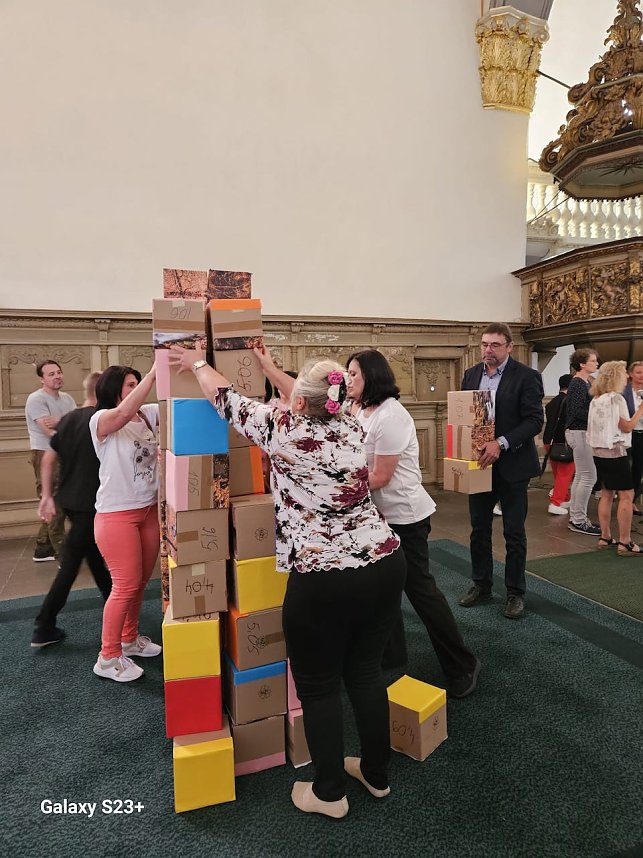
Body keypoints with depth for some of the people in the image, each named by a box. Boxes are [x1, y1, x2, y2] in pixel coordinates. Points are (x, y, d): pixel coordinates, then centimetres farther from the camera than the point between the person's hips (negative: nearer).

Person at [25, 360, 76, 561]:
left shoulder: (67, 398, 12)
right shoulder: (36, 399, -10)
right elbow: (50, 431, -19)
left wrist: (59, 421, -19)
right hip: (45, 455, -7)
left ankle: (43, 549, 25)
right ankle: (63, 555, -2)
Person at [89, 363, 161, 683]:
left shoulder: (148, 414, 4)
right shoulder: (100, 420, -12)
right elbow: (123, 412, -33)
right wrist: (153, 372, -36)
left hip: (149, 510, 6)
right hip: (116, 514, -6)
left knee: (140, 581, 16)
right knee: (126, 585, 0)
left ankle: (129, 639, 37)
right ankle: (108, 658, 18)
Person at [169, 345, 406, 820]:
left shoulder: (283, 429, -12)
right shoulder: (351, 425, 3)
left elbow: (227, 399, 3)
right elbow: (315, 405, 23)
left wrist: (197, 363, 22)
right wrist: (271, 368, 36)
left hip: (323, 580, -6)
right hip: (386, 564, 7)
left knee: (319, 686, 15)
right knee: (367, 671, 23)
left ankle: (330, 793, 33)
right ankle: (377, 774, 41)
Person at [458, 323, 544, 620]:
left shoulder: (526, 376, -10)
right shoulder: (471, 375, 6)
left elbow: (535, 420, -15)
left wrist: (501, 443, -25)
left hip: (511, 465, -4)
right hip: (479, 463, 5)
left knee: (514, 532, 7)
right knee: (479, 528, 14)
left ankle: (515, 592, 22)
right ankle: (481, 585, 30)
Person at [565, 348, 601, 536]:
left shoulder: (586, 382, 14)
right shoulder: (577, 384, -15)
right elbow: (577, 411, -23)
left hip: (582, 432, 10)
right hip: (579, 433, -10)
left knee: (580, 476, 13)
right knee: (589, 476, -6)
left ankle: (575, 518, 21)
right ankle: (579, 521, 1)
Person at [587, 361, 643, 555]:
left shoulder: (596, 400, 10)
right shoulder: (616, 398, -13)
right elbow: (627, 427, -12)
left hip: (599, 451, 9)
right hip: (615, 452, -9)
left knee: (606, 493, 12)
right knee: (627, 495, -4)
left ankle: (605, 537, 16)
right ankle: (625, 543, -3)